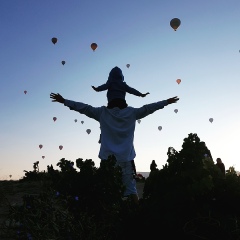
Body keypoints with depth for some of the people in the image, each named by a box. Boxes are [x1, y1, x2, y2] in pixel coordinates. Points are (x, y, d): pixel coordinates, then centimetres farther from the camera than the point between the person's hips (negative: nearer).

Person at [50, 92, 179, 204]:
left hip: (107, 158, -1)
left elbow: (84, 107, 7)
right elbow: (147, 108, 15)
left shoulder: (103, 112, 6)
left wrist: (64, 101, 13)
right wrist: (166, 102, 26)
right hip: (126, 158, 1)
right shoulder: (132, 113, 8)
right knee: (131, 189, 5)